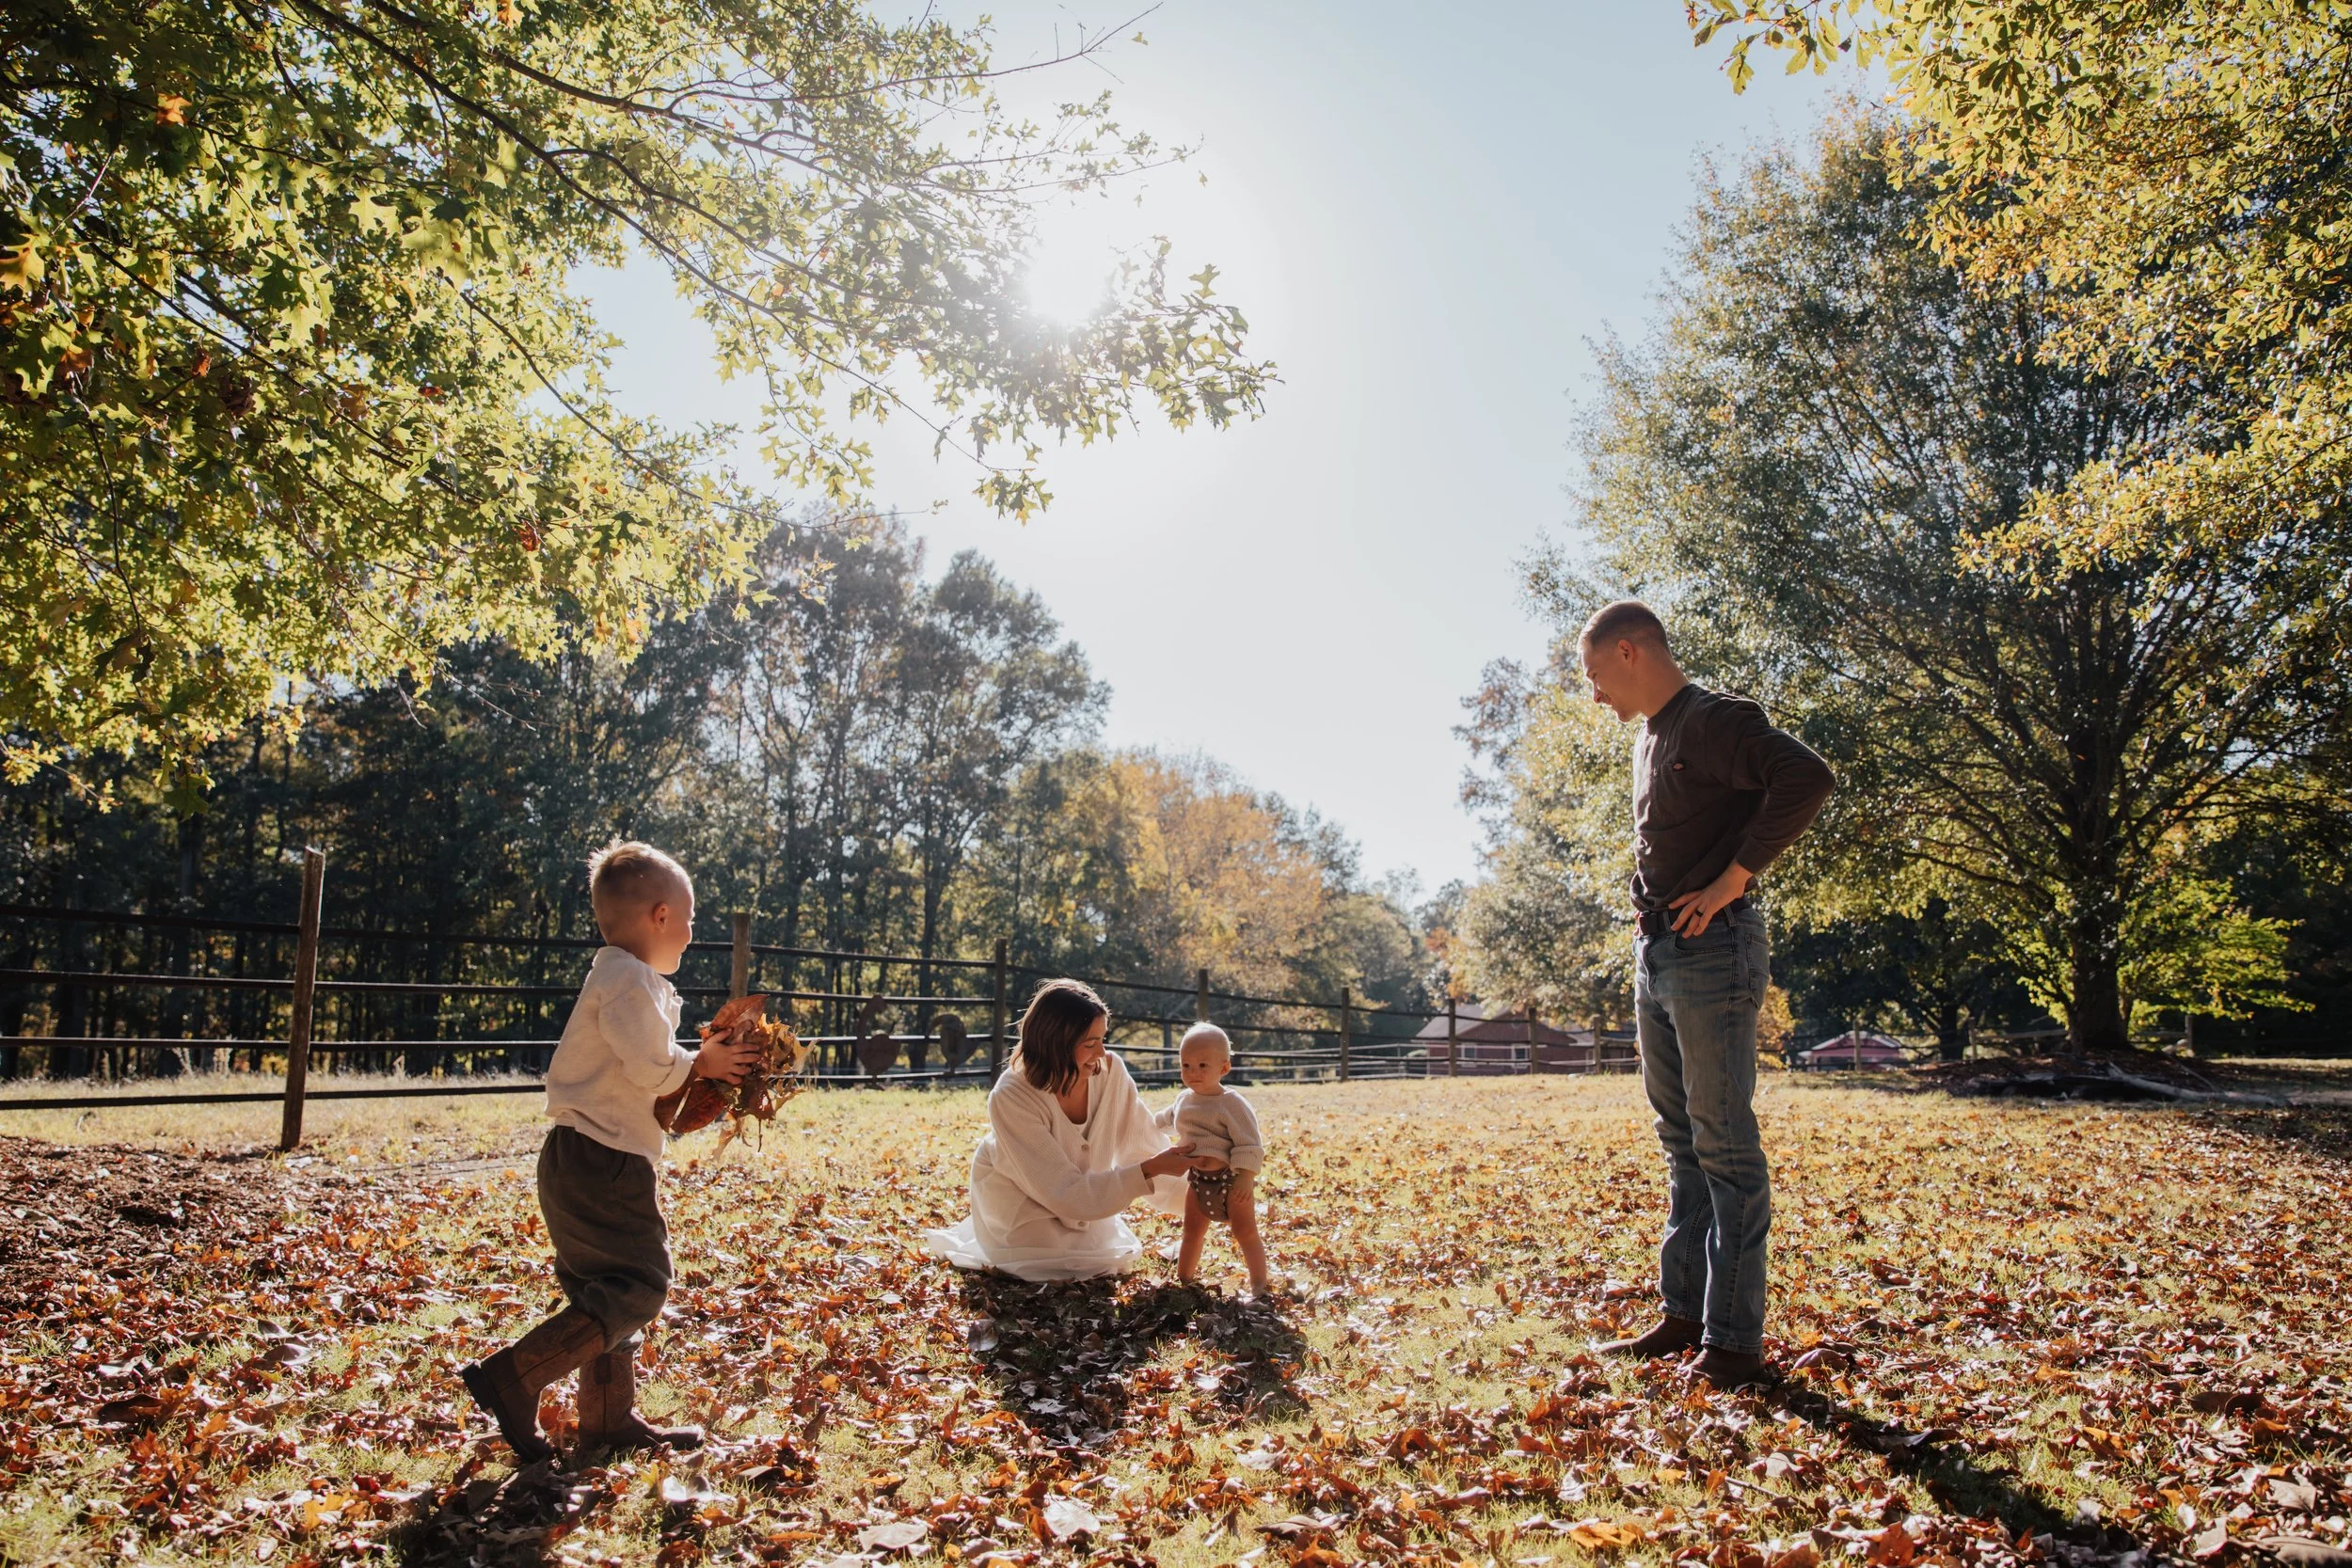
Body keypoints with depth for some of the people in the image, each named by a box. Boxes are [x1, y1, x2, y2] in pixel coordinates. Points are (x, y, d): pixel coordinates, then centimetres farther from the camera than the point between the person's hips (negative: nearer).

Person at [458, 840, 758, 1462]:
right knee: (638, 1285, -9)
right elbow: (650, 1067, -23)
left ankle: (610, 1415, 24)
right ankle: (512, 1375, -10)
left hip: (583, 1159, 11)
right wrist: (701, 1063, -6)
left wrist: (696, 1067, 9)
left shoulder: (615, 977, 19)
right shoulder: (632, 979, -15)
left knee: (609, 1286, 16)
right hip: (604, 1161, -11)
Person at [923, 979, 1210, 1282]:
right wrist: (1150, 1170, -42)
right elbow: (1065, 1194, -35)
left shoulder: (1110, 1071, -25)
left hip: (1079, 1193, 5)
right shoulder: (1011, 1098, -36)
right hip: (1017, 1197, -4)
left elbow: (1144, 1144, -12)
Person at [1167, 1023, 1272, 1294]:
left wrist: (1246, 1177, -22)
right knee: (1192, 1232, 15)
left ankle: (1259, 1283, 6)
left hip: (1231, 1178, -6)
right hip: (1199, 1179, 6)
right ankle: (1183, 1278, 28)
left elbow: (1249, 1143, -19)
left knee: (1246, 1231, -1)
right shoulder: (1183, 1100, 3)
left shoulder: (1231, 1103, -18)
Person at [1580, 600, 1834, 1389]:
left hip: (1711, 951, -10)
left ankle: (1736, 1338, 2)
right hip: (1657, 954, 10)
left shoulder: (1716, 720, -11)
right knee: (1681, 1141, 14)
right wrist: (1651, 915, 12)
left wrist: (1733, 879, -22)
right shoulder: (1649, 739, 17)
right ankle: (1685, 1314, 23)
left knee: (1724, 1144, -5)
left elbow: (1808, 778, -26)